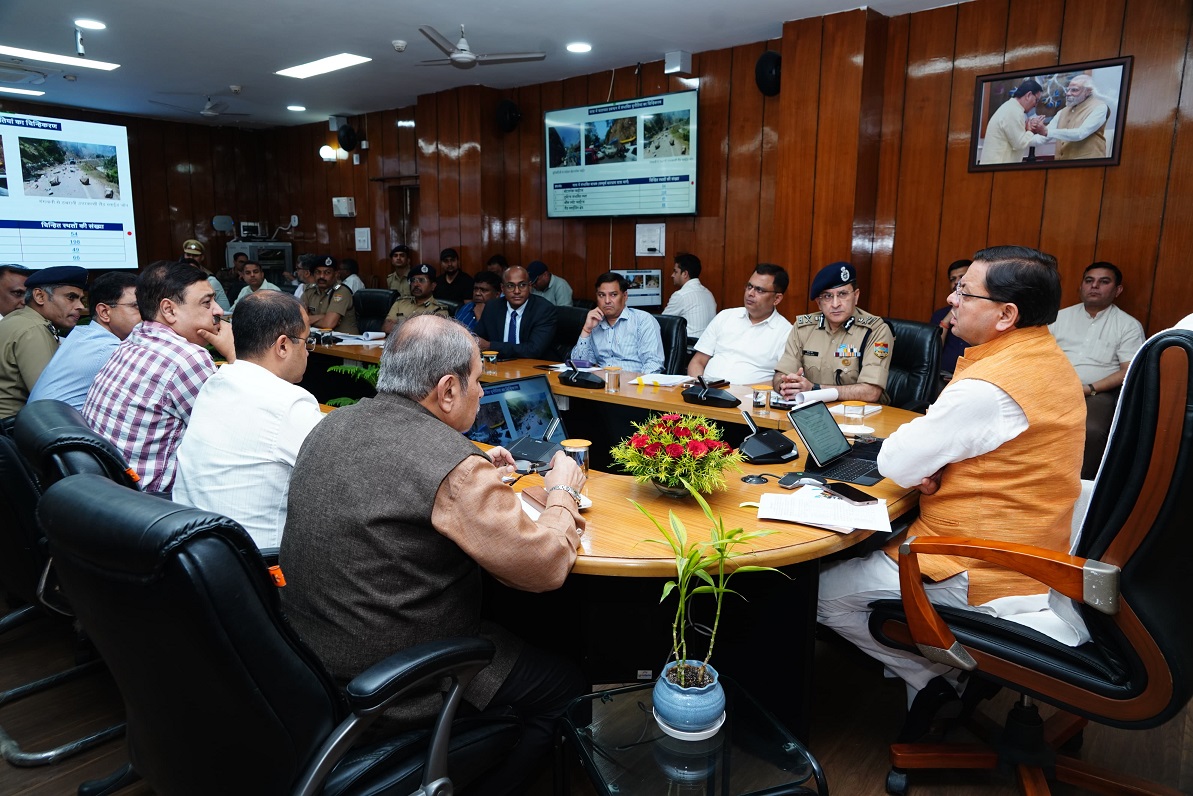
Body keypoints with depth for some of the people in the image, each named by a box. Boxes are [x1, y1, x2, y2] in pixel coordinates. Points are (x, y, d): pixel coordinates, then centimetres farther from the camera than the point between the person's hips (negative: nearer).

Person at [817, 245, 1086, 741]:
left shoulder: (990, 386, -29)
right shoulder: (1046, 357, 4)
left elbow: (894, 466, -23)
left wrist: (910, 440, -1)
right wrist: (934, 466, -6)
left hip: (980, 574, -10)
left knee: (821, 591, -6)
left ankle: (933, 680, 6)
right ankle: (940, 668, 21)